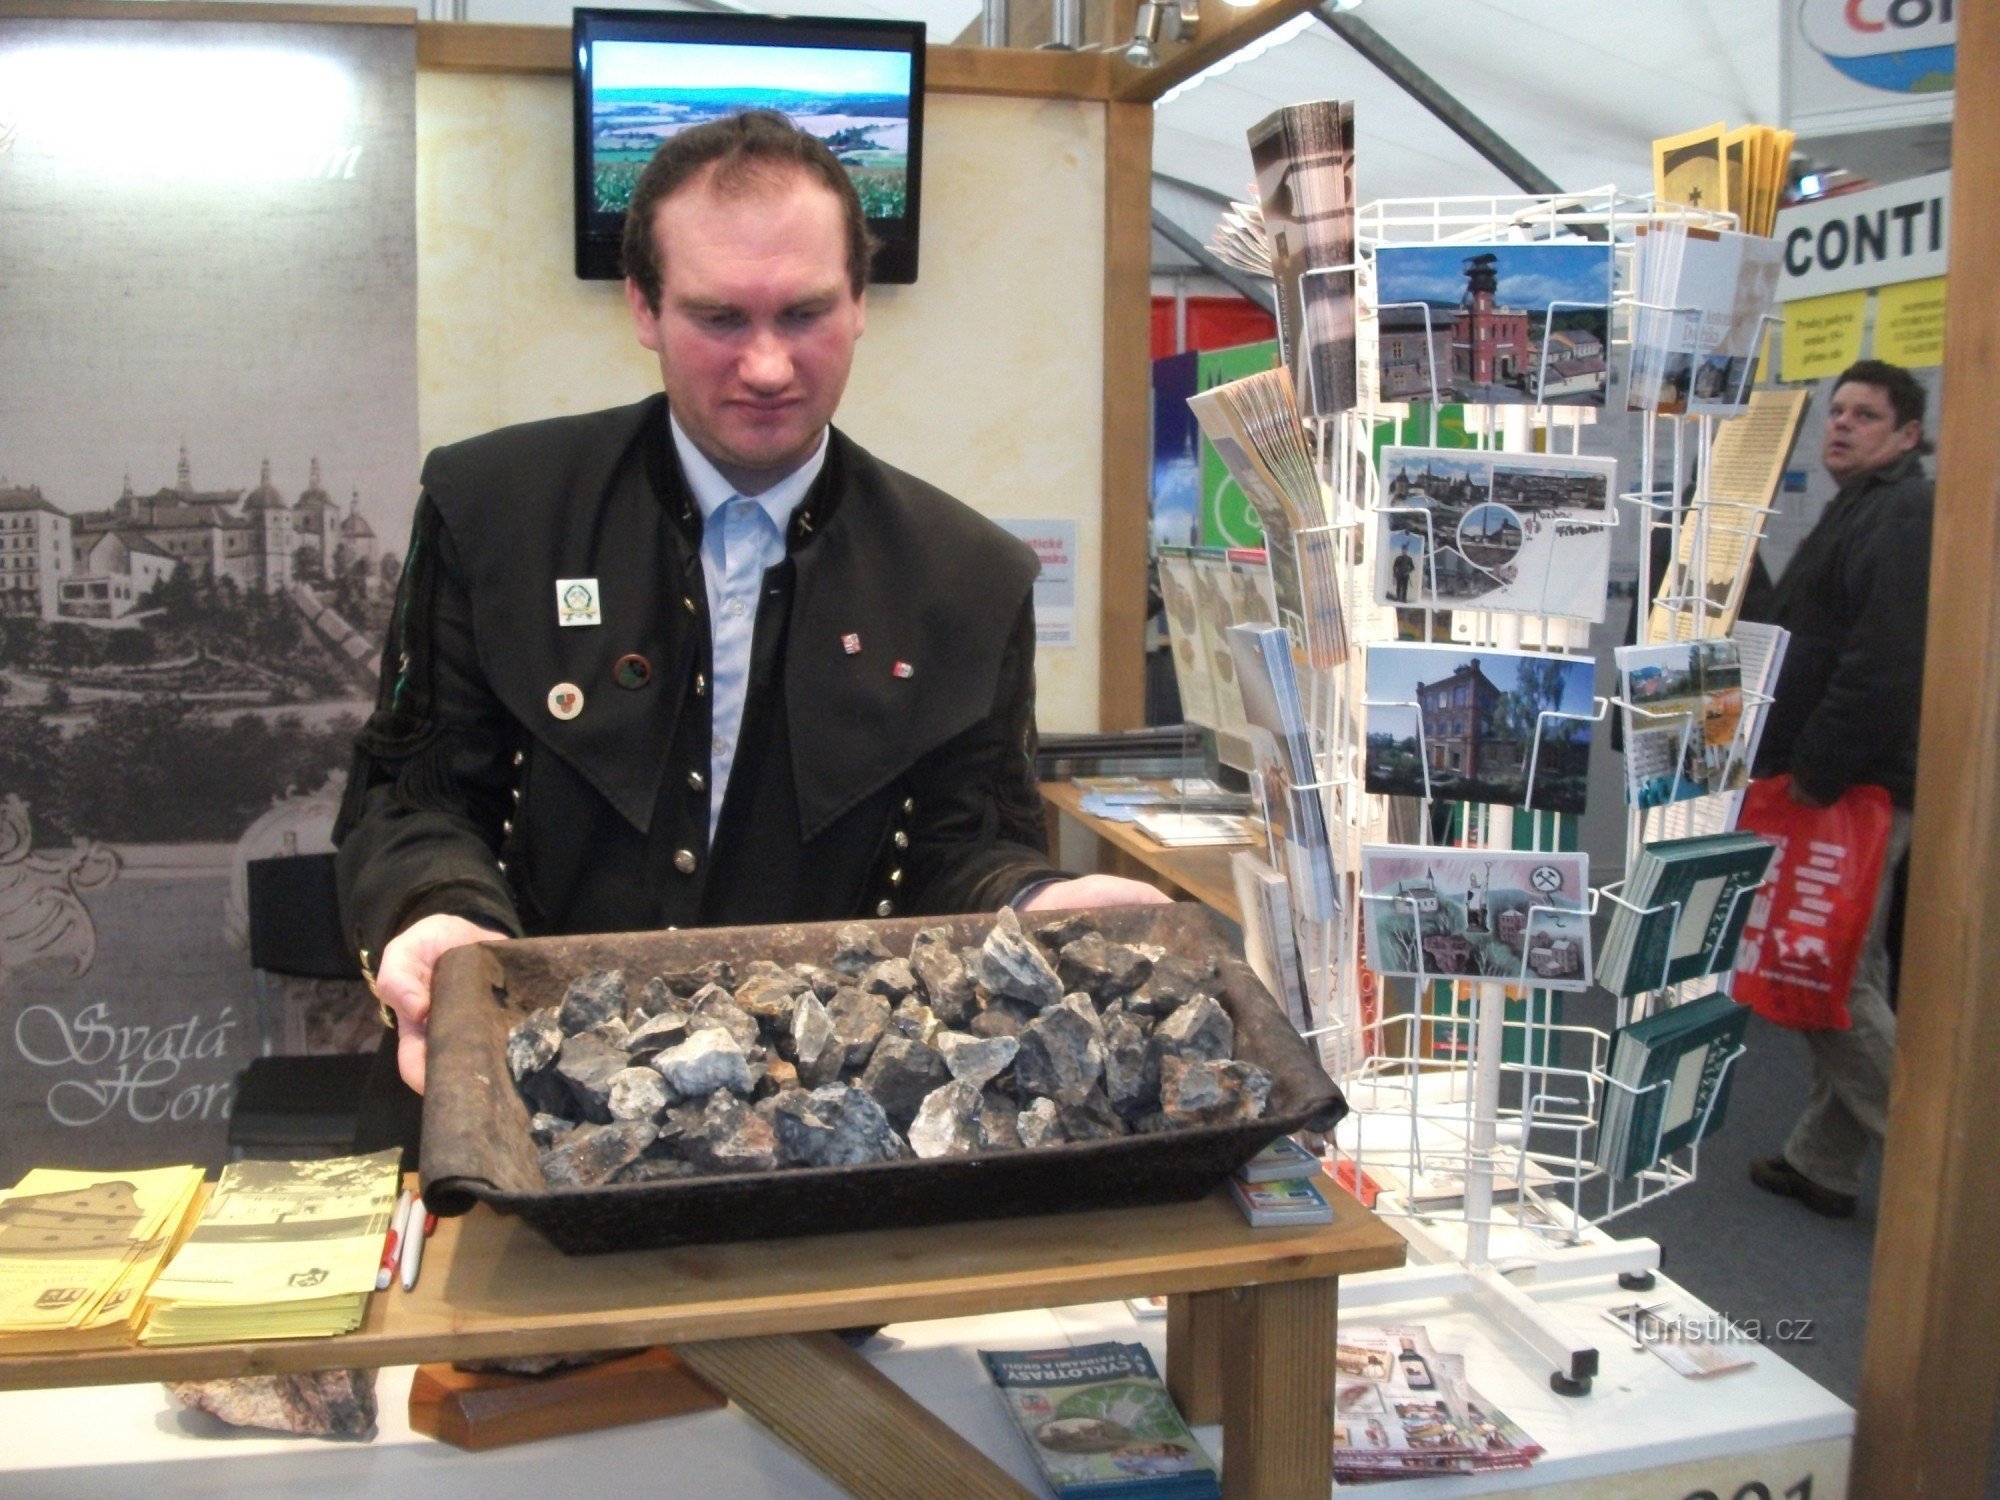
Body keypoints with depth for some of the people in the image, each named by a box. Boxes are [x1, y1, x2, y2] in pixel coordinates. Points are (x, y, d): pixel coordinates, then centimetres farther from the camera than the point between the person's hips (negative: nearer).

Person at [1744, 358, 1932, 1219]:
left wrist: (1816, 775, -23)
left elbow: (1884, 663, -25)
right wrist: (1799, 770, 18)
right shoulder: (1860, 511, 21)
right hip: (1836, 788, 11)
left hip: (1856, 792, -11)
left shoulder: (1901, 515, -13)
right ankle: (1823, 1164, 26)